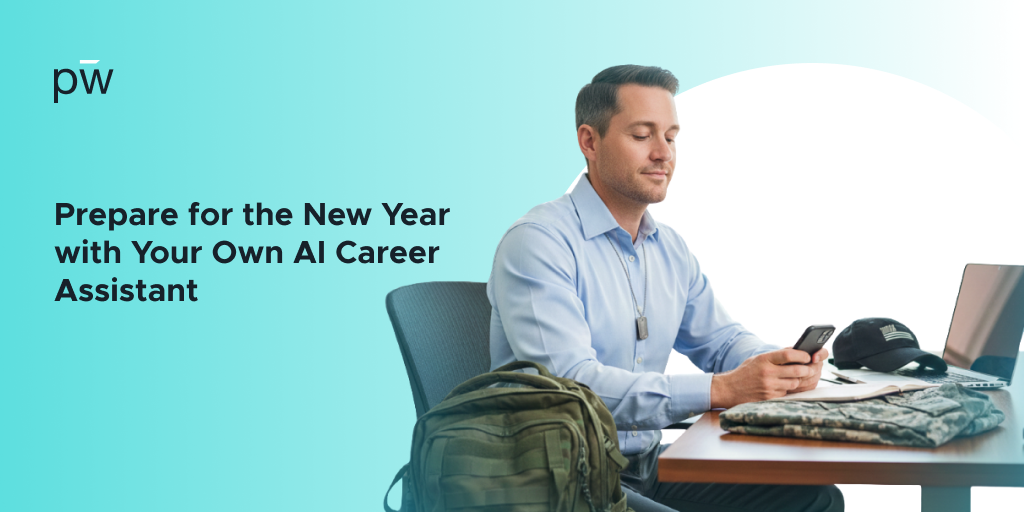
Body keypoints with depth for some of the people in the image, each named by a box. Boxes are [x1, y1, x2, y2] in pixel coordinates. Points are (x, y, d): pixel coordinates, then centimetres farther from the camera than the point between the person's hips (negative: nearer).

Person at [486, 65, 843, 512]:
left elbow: (722, 340, 24)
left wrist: (785, 364, -2)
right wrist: (720, 390, -31)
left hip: (648, 467, 9)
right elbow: (570, 384, -26)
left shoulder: (670, 250, 14)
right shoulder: (537, 243, -14)